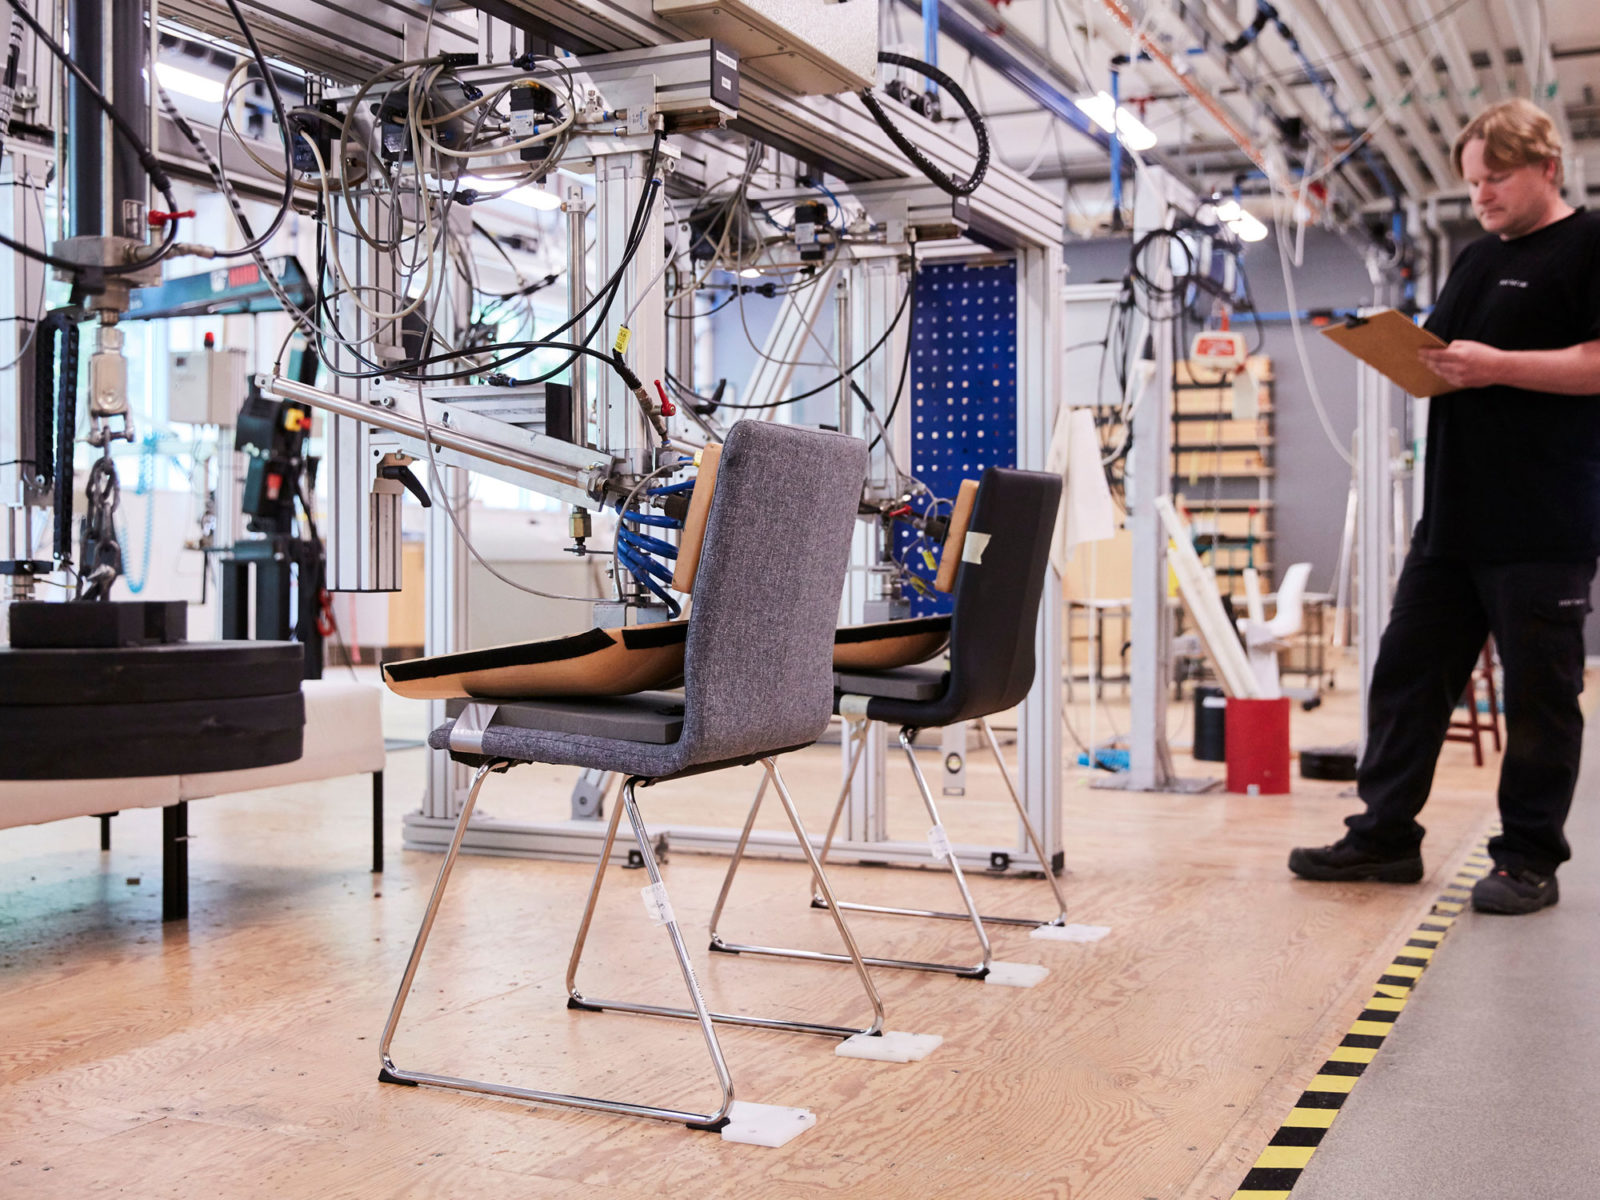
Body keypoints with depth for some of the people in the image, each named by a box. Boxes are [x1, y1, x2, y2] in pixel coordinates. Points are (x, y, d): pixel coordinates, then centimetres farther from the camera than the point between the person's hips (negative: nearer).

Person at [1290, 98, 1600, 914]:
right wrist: (1416, 359, 3)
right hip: (1453, 517, 8)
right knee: (1406, 674, 8)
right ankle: (1383, 835, 16)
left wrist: (1496, 365, -21)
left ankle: (1530, 859, 11)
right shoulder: (1476, 259, 20)